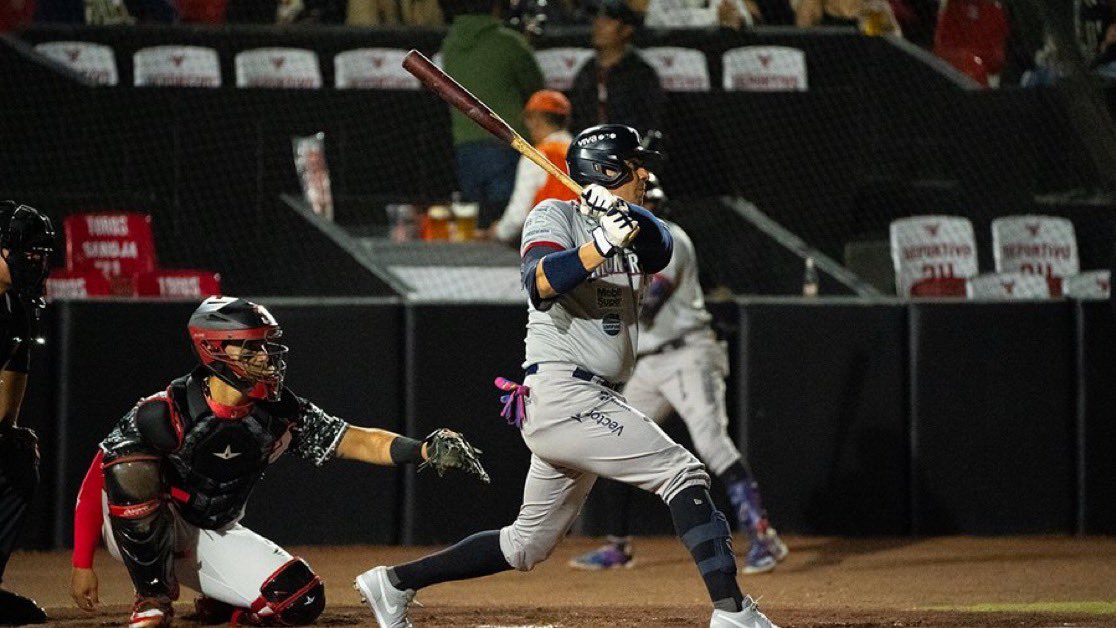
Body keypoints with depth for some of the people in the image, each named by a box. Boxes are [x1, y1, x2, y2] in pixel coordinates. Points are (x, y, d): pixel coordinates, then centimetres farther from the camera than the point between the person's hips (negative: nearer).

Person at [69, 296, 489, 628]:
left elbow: (353, 441, -15)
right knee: (133, 467, -36)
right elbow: (96, 480, -19)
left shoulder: (280, 414, -11)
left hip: (214, 538, 4)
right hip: (139, 533, -4)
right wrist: (82, 566, -21)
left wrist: (424, 451, -32)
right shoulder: (165, 413, -25)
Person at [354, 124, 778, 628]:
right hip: (560, 393, -9)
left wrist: (625, 213, -23)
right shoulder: (555, 216, -3)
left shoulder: (633, 231, 17)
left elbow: (662, 247, -5)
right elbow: (541, 283, -21)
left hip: (592, 405, 9)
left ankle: (394, 583, 23)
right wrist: (603, 243, -31)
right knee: (681, 471, -18)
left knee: (527, 546, 14)